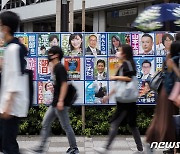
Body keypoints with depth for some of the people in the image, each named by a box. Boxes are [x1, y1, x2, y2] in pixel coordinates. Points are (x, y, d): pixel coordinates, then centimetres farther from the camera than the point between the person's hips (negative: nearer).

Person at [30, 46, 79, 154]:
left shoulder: (60, 68, -14)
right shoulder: (55, 68, 15)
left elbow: (64, 84, -21)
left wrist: (61, 101, -25)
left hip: (60, 104, -10)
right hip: (54, 104, 10)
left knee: (66, 126, -1)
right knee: (45, 124, 10)